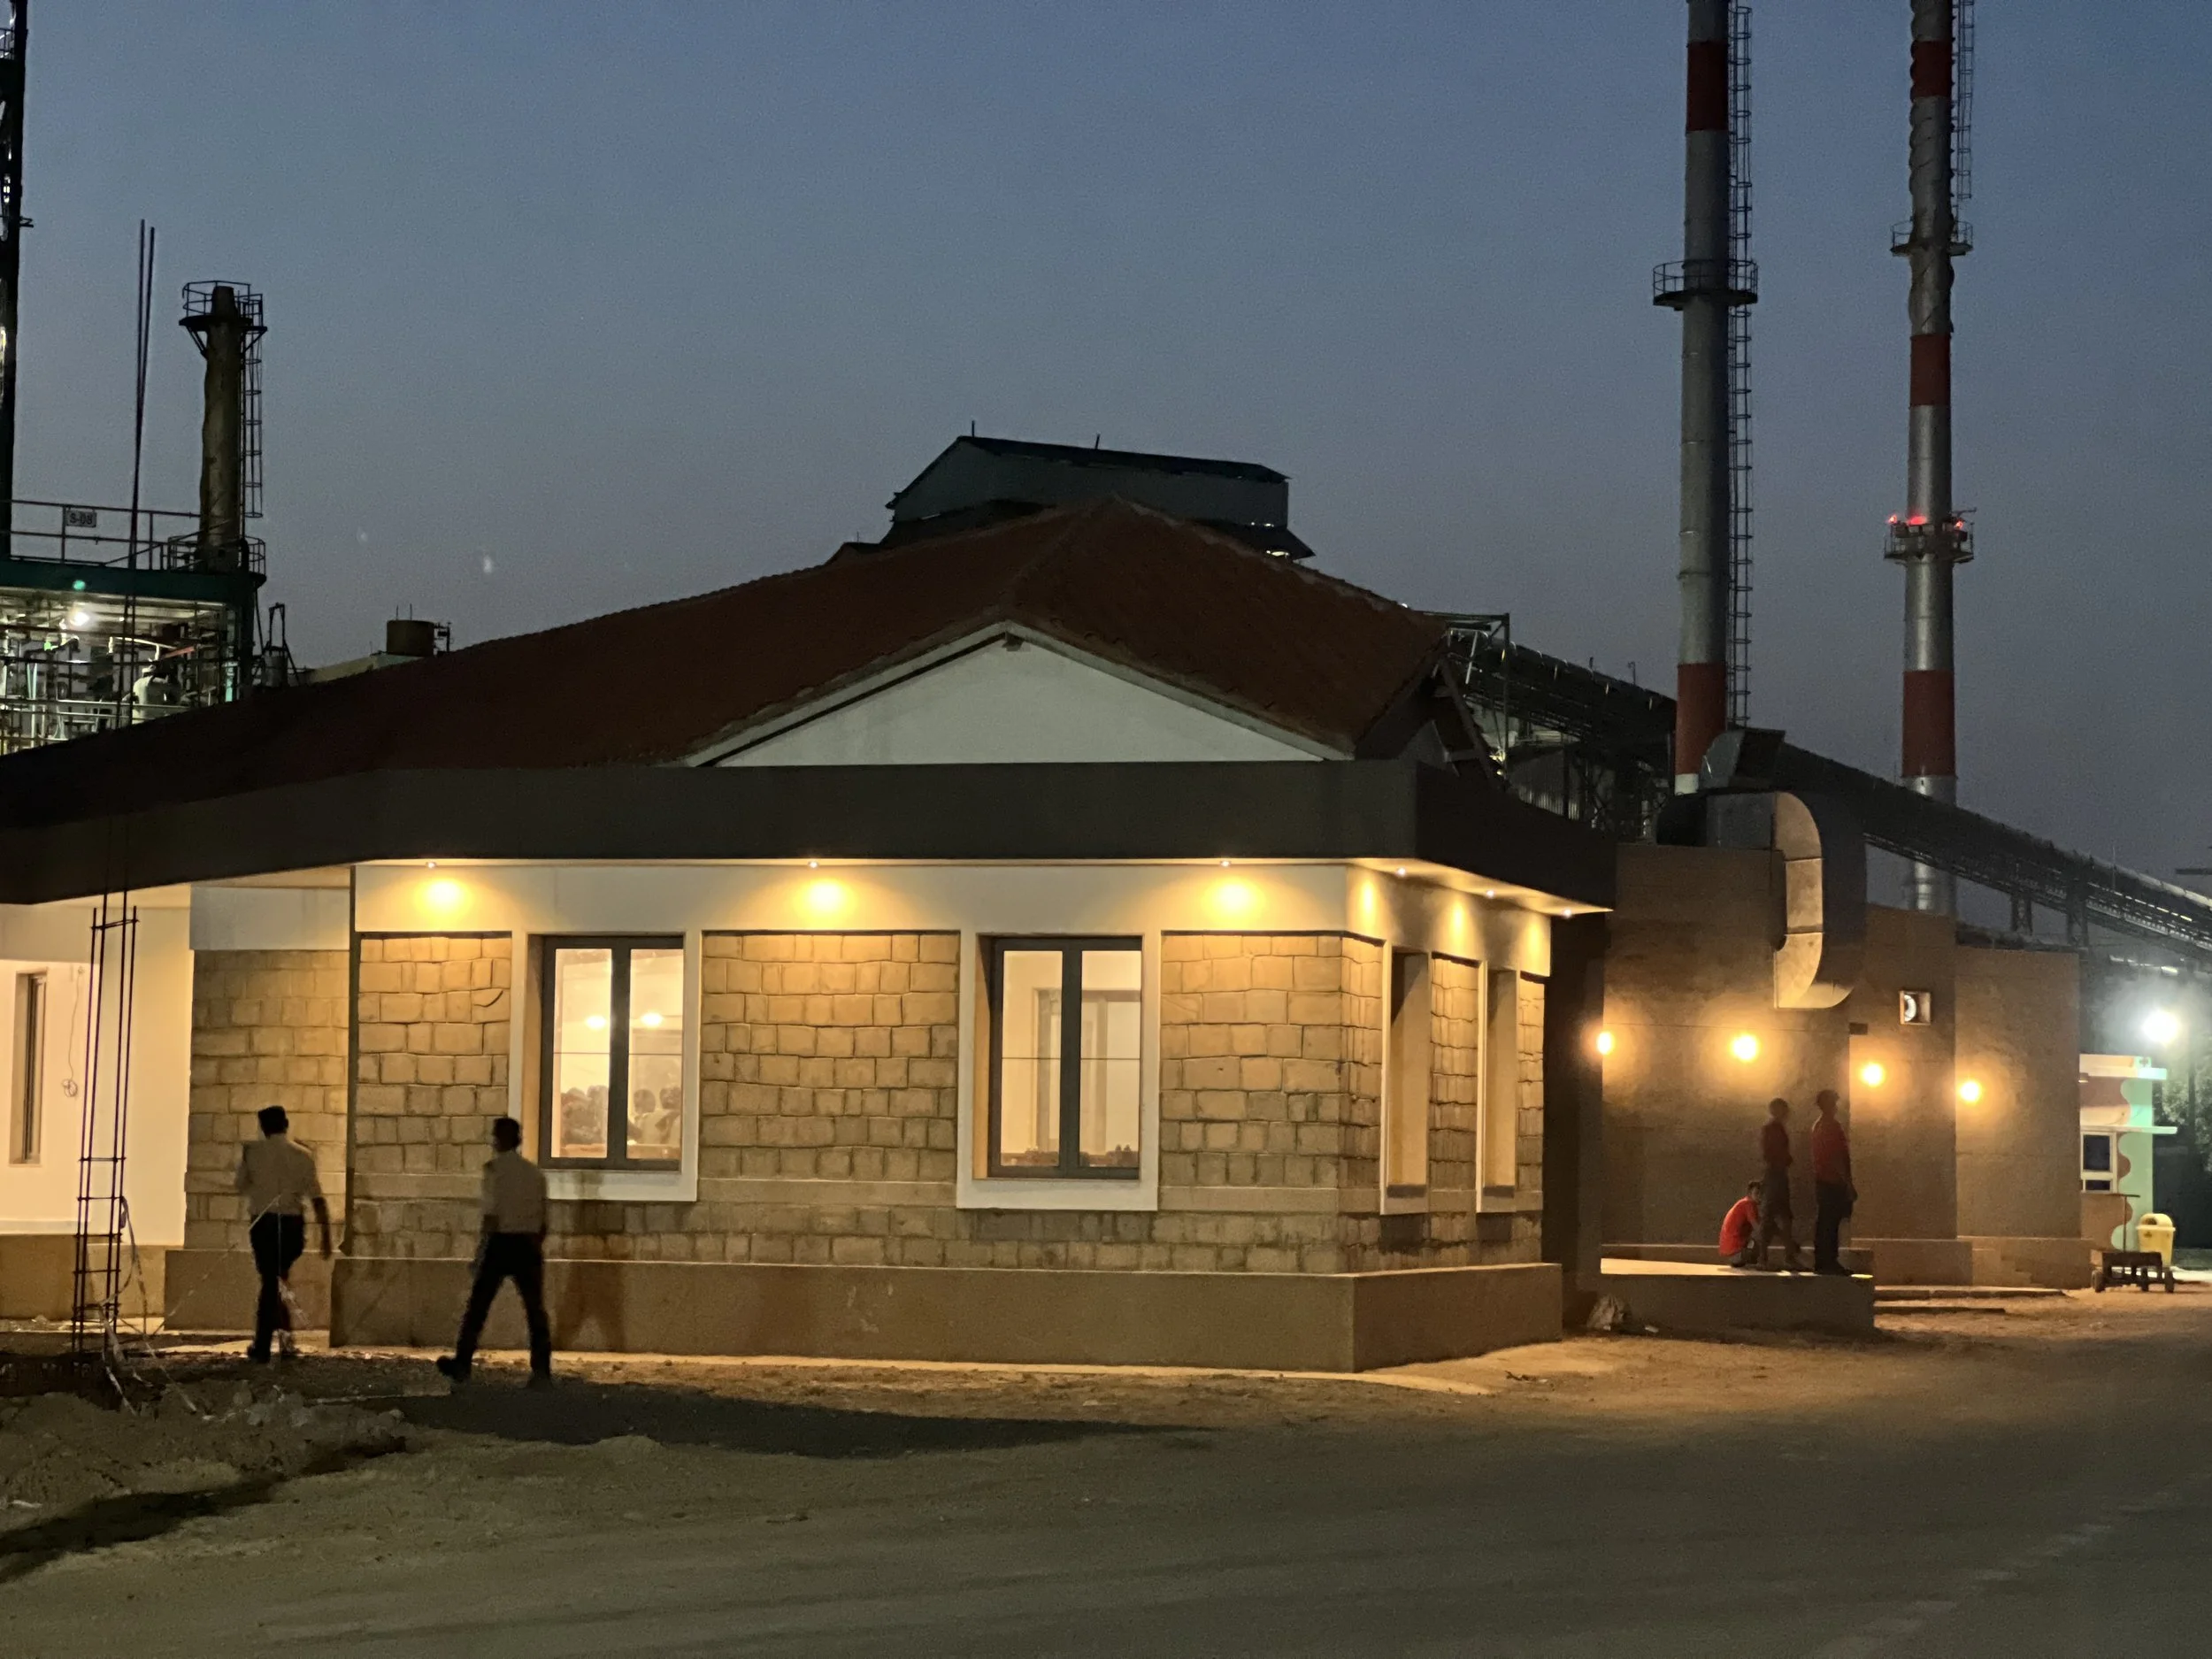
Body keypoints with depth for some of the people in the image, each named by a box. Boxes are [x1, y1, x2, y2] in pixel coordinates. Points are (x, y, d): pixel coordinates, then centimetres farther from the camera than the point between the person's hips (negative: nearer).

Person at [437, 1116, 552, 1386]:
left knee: (478, 1305, 8)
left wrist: (481, 1250, -11)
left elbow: (491, 1214, -13)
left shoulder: (494, 1167, -5)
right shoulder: (535, 1172, 11)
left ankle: (461, 1365, 15)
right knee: (535, 1308, 4)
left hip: (501, 1242, -4)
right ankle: (542, 1370, -2)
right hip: (529, 1243, 4)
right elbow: (542, 1219, 13)